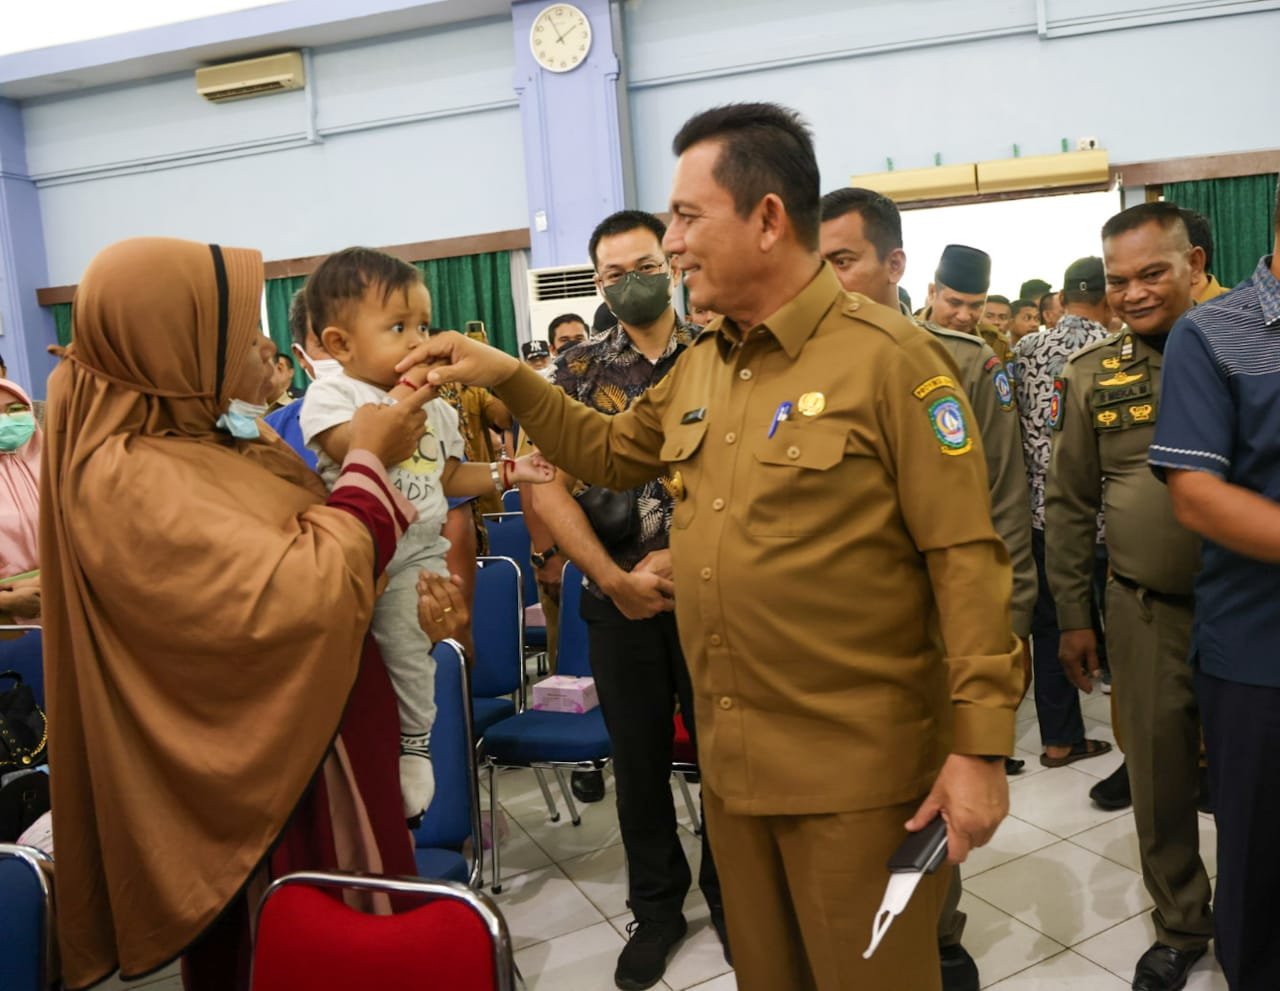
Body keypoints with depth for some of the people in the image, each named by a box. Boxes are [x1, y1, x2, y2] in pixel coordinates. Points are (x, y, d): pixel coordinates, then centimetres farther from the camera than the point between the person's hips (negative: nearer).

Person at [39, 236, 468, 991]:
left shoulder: (220, 437, 3)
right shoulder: (129, 480, -24)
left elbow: (303, 544, 15)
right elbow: (304, 596, -31)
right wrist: (369, 462, -20)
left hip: (315, 743, 9)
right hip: (264, 773, -8)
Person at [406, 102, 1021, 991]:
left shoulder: (887, 356, -15)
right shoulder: (700, 367, 8)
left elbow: (966, 558, -17)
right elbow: (609, 452, 21)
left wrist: (980, 747, -18)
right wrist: (504, 376, 9)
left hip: (858, 766, -6)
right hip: (732, 758, 7)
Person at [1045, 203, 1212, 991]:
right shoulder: (1093, 374, -1)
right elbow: (1069, 504, 4)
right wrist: (1073, 617, 4)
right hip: (1146, 610, 1)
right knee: (1159, 776, 12)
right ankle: (1180, 926, 34)